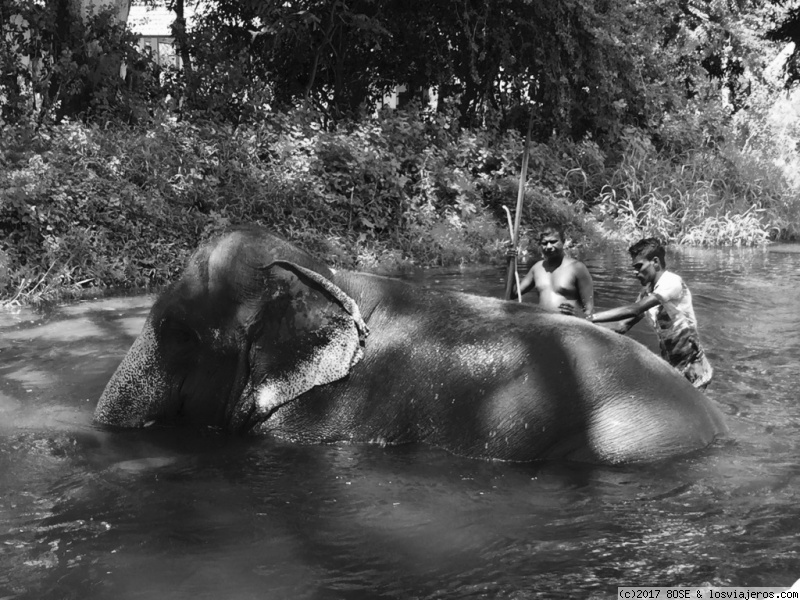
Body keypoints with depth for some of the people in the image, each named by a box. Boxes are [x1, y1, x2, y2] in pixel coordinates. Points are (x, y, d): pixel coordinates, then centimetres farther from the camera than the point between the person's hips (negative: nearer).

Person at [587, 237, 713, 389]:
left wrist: (589, 318, -29)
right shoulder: (648, 291, 6)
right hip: (671, 366, 8)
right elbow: (625, 325, 3)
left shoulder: (672, 282, -20)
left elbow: (633, 310, -29)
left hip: (692, 370, -7)